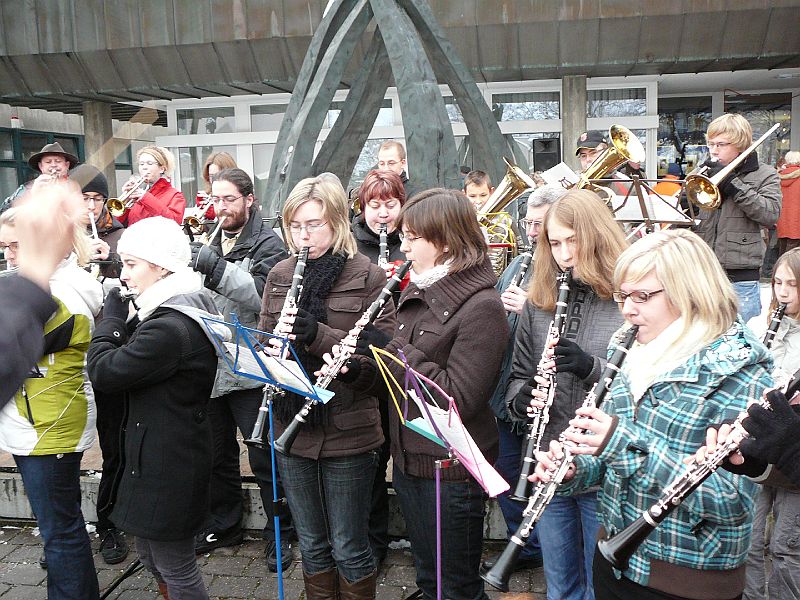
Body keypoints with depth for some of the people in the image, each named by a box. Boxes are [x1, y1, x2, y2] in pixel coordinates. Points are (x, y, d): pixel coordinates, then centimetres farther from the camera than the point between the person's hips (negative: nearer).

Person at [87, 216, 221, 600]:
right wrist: (126, 320, -3)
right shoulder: (191, 308, 6)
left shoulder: (170, 328, -27)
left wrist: (113, 319, -8)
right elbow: (135, 362, 12)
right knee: (150, 553, 25)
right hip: (166, 452, 10)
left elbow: (103, 373, -21)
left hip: (166, 463, -10)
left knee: (176, 569, 7)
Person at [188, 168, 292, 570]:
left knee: (264, 459, 3)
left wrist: (217, 269, -32)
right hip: (211, 367, 6)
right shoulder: (210, 244, 13)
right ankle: (222, 525, 36)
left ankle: (279, 533, 19)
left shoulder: (268, 245, -7)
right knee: (218, 454, 19)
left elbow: (264, 298, -22)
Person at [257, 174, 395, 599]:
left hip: (348, 431, -4)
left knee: (348, 548, 10)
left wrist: (319, 336, -26)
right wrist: (277, 338, -14)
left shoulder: (368, 277, -8)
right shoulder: (280, 276, 5)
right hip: (292, 428, 4)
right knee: (311, 544, 20)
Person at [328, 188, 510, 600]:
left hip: (451, 471, -8)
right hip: (409, 459, 8)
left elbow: (459, 398, -25)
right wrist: (358, 369, -6)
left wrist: (396, 351, -21)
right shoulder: (417, 293, 7)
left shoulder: (481, 306, -18)